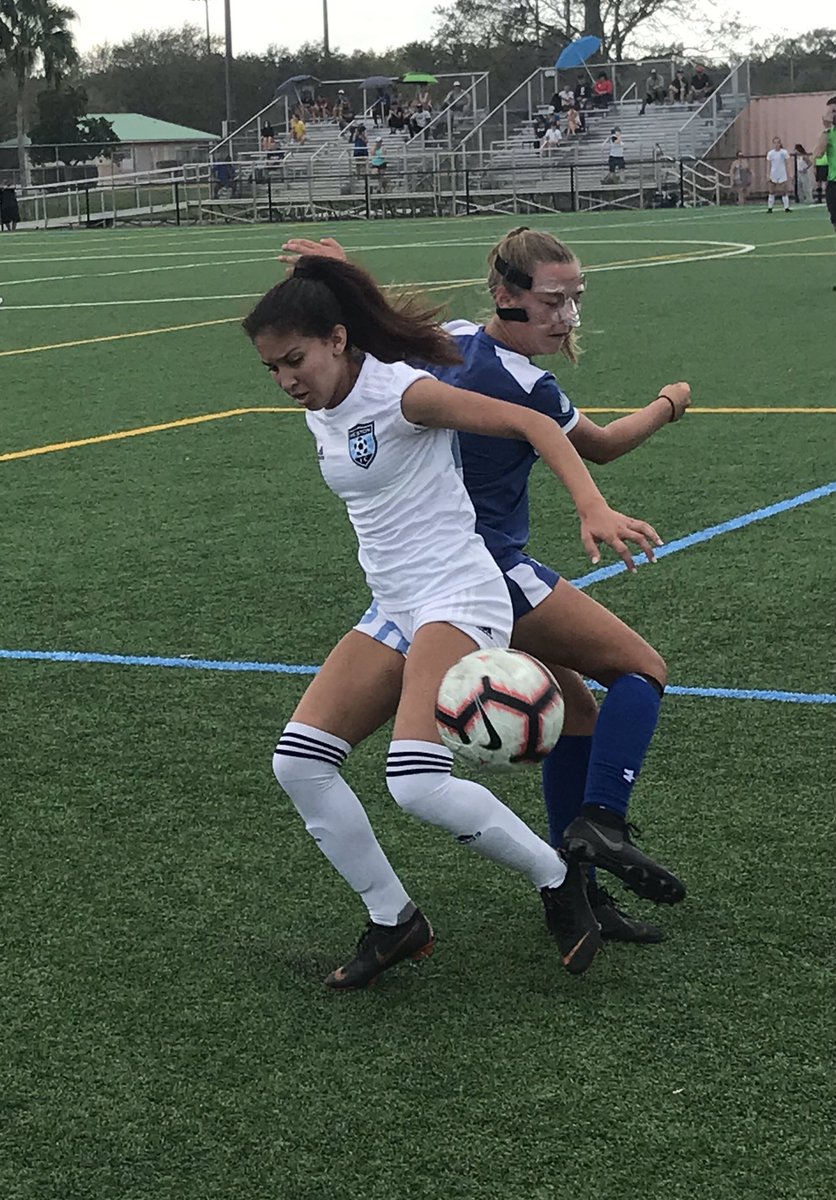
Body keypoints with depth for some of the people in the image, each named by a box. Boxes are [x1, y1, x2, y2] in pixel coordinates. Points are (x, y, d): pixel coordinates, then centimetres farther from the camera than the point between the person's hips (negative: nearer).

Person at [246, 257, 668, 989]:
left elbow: (532, 423, -21)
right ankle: (394, 921, 10)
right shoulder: (319, 413, 9)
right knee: (298, 760, -2)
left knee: (418, 783, -25)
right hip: (393, 611, 9)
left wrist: (594, 510, -33)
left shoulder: (399, 392, -15)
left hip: (458, 600, -9)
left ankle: (557, 880, -1)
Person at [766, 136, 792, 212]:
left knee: (784, 192, -3)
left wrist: (788, 174, 0)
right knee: (772, 192, 3)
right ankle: (770, 208, 8)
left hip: (783, 176, -1)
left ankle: (786, 207, -1)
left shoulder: (784, 152, 0)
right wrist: (768, 175, -2)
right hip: (773, 176, 1)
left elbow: (787, 164, 3)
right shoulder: (770, 153, 3)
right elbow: (768, 165, 5)